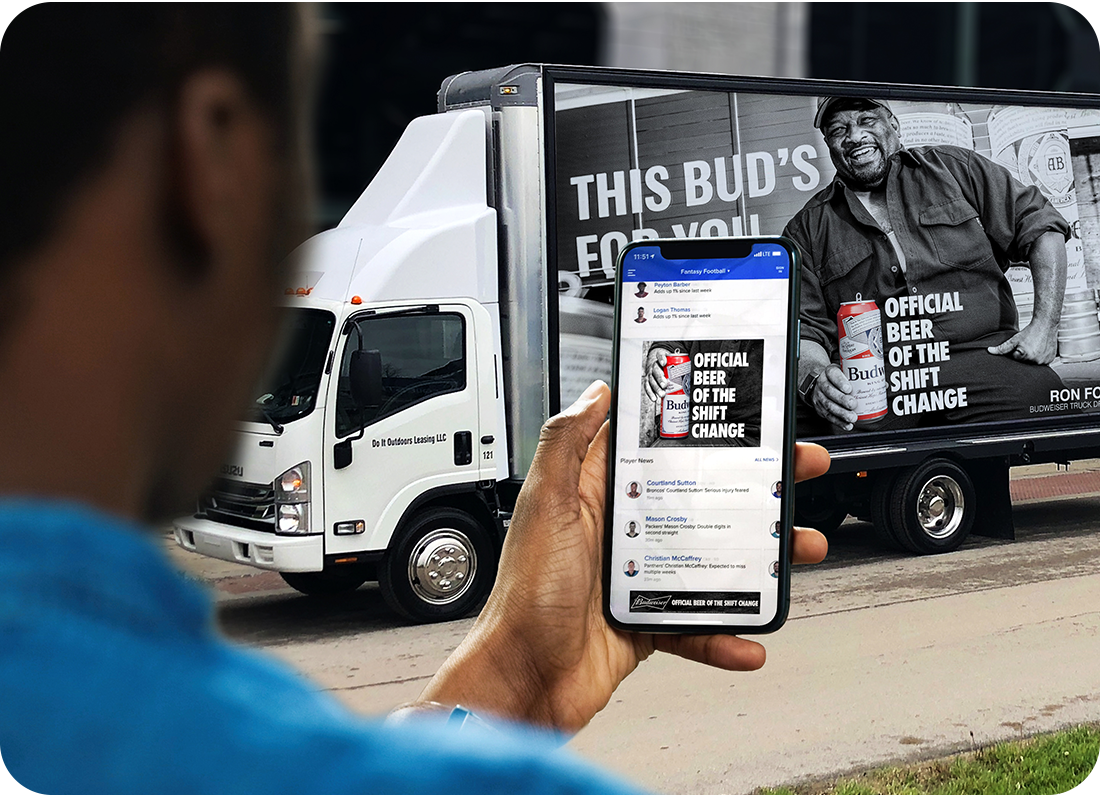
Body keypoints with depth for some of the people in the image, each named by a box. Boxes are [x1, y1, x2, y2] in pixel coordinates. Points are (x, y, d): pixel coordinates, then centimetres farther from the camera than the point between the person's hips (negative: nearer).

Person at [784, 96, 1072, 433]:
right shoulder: (807, 231, 14)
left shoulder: (954, 169, 16)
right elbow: (803, 332, 6)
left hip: (983, 356, 2)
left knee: (1037, 388, -32)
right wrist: (815, 379, -19)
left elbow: (1042, 227, 15)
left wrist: (1044, 325, 1)